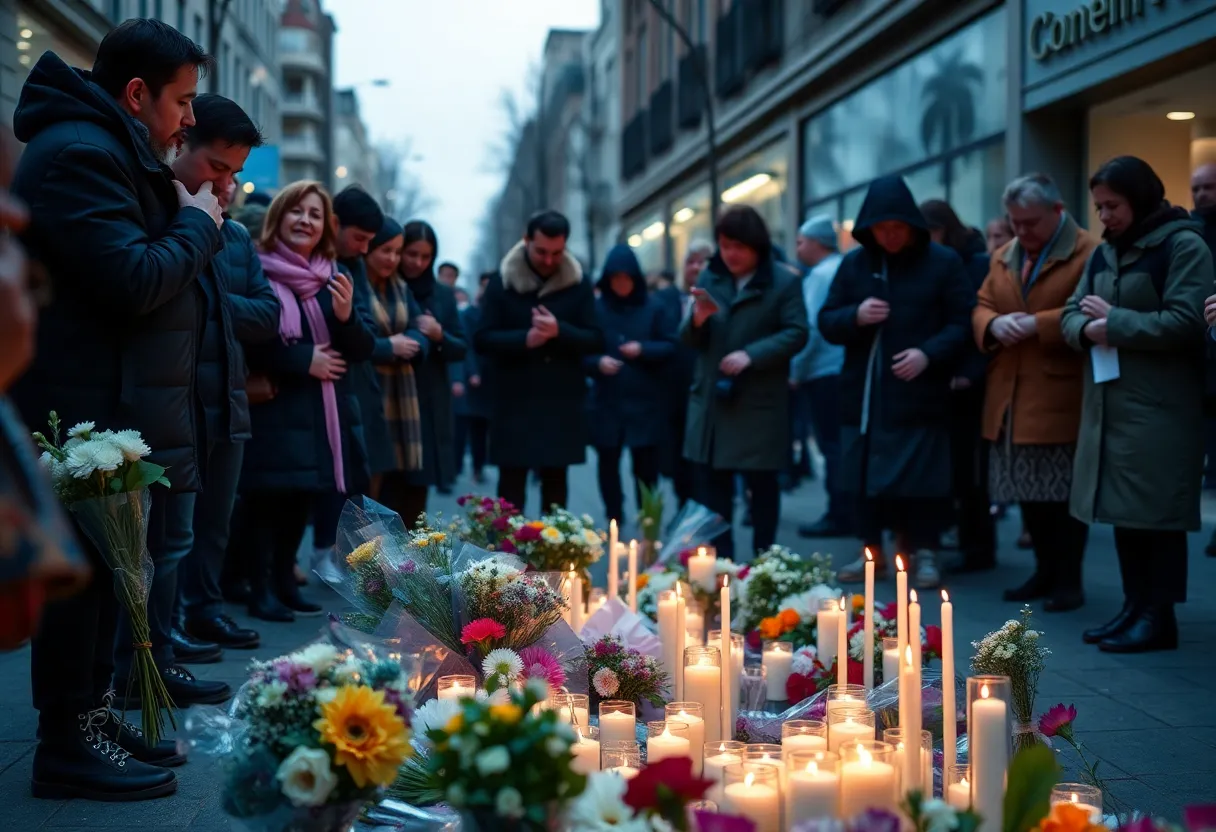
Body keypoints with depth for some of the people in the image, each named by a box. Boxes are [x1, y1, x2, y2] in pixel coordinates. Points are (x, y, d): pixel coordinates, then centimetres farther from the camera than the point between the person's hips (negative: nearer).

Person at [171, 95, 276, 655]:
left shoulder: (236, 237, 18)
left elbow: (268, 315, 9)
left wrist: (216, 305, -6)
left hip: (226, 400, 8)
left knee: (215, 520, 15)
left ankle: (203, 608, 25)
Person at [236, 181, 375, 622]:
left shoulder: (337, 277, 11)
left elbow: (363, 349, 7)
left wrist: (347, 316, -13)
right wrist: (303, 359, -16)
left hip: (326, 411, 6)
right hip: (273, 408, -6)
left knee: (303, 498, 10)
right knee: (267, 498, -5)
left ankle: (285, 581, 22)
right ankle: (261, 589, 4)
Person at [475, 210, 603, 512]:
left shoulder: (579, 284, 3)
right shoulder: (502, 282, 0)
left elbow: (596, 340, 0)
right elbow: (482, 340, -3)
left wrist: (559, 331, -19)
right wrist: (523, 339, -20)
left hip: (561, 401, 1)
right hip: (514, 400, -1)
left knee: (556, 479, 8)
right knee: (512, 480, -1)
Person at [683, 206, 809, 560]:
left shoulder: (784, 282, -3)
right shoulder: (709, 278, 9)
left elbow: (796, 334, -10)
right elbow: (688, 340, 9)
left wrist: (751, 355, -23)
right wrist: (697, 319, -15)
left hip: (760, 404, -4)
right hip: (711, 401, 4)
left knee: (762, 485, 6)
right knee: (712, 485, 7)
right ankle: (720, 561, 17)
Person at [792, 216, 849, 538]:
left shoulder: (820, 275, -11)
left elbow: (810, 327, -17)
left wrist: (796, 372, -9)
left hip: (822, 375, -8)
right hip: (847, 371, 8)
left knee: (832, 447, -3)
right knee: (844, 447, 12)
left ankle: (839, 515, 0)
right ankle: (853, 511, 16)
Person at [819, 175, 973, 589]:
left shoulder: (943, 262, -2)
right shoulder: (854, 263, 8)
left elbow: (963, 322, -4)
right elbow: (827, 322, 10)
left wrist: (929, 354, -20)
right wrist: (855, 316, -11)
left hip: (918, 396, -3)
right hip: (864, 395, 3)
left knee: (920, 477, 1)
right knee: (867, 476, 8)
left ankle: (924, 554, 12)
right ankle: (872, 551, 19)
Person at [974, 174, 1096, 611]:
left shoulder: (1089, 254, -7)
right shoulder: (1003, 257, 17)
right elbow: (981, 307, 16)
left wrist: (1038, 325, -20)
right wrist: (994, 324, -6)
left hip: (1061, 398, -7)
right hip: (1011, 398, 7)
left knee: (1063, 492, -1)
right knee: (1029, 492, 12)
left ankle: (1068, 580, 10)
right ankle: (1045, 572, 24)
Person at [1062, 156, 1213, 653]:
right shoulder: (1104, 252, 17)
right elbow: (1072, 314, 13)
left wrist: (1115, 320, -11)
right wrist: (1089, 329, -10)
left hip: (1159, 407, -7)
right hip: (1108, 402, 7)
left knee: (1155, 510, -4)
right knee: (1123, 508, 10)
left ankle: (1159, 616, 2)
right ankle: (1135, 606, 18)